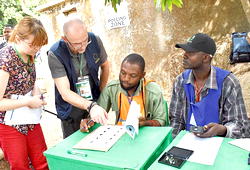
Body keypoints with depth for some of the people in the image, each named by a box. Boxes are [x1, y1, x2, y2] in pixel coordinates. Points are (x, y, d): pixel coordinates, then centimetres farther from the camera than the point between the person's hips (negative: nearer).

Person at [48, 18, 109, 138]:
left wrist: (101, 92, 4)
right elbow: (65, 93, -27)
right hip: (70, 109, -2)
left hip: (95, 103, 3)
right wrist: (90, 106, -41)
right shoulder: (55, 54, -23)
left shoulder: (95, 40, -14)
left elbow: (105, 66, 5)